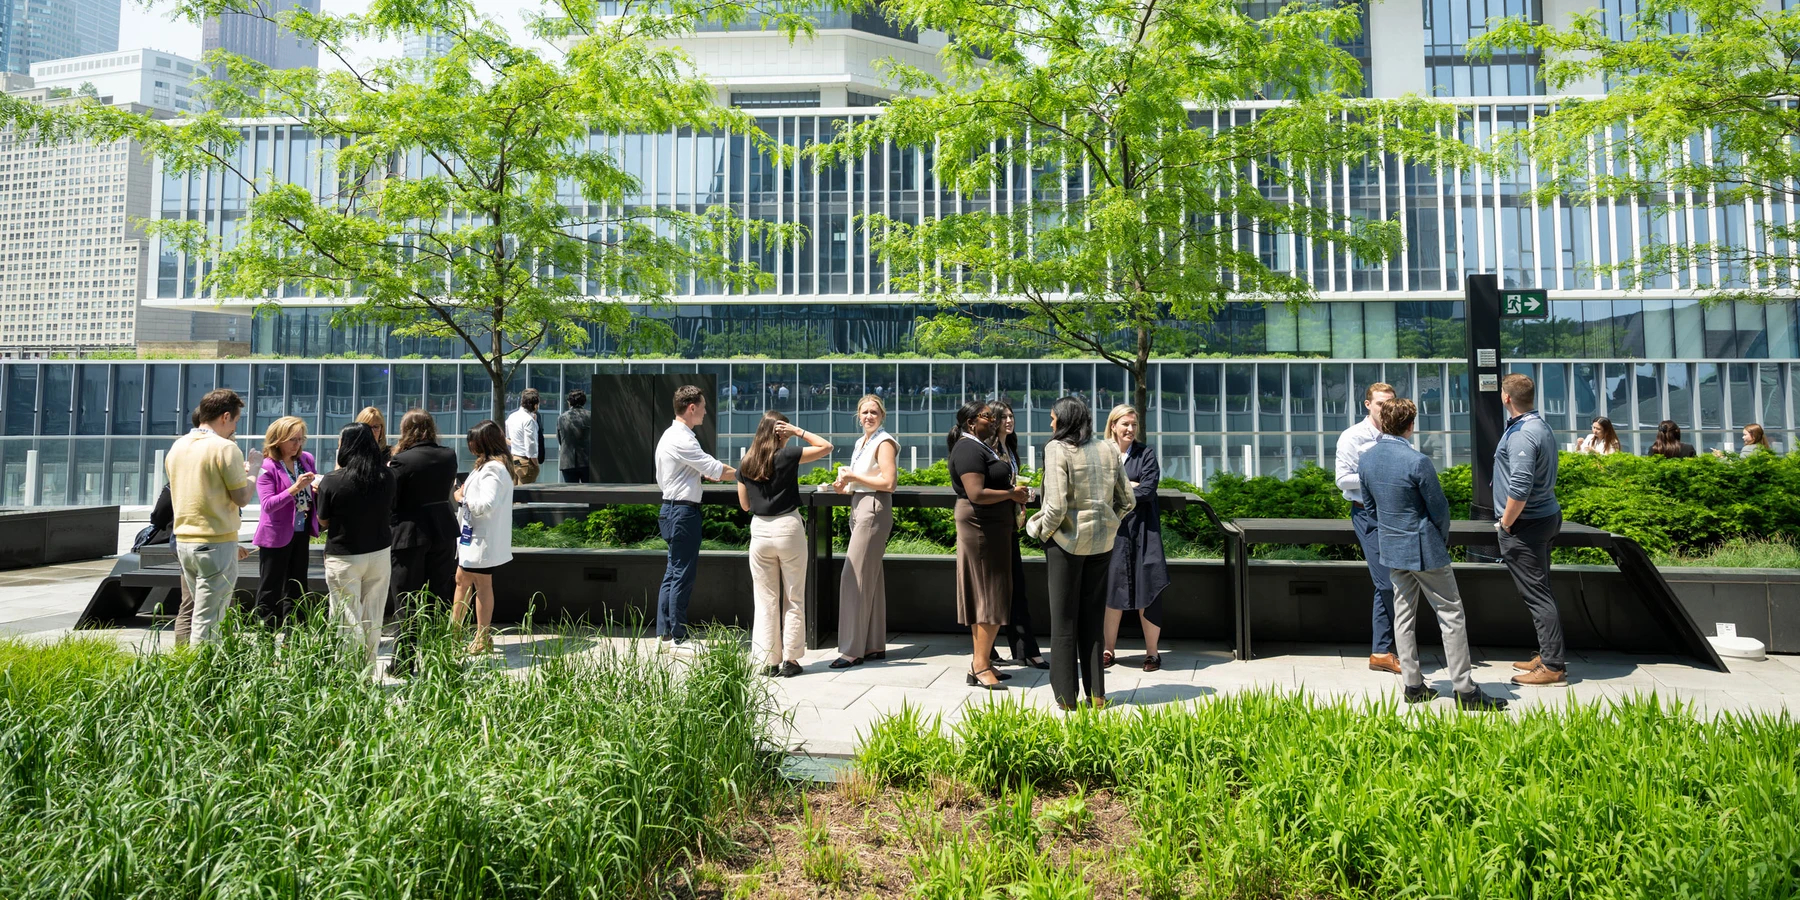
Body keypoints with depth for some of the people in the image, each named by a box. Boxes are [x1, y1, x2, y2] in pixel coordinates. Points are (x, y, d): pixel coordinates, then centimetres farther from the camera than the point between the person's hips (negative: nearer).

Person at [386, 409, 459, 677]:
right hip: (444, 531, 4)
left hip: (410, 535, -4)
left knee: (407, 604, 5)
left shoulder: (401, 461, -14)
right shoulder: (449, 456, 1)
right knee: (437, 600, 13)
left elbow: (389, 501, -10)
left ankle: (403, 665, 10)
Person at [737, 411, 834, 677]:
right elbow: (826, 447, 0)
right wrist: (799, 431, 1)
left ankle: (767, 661, 12)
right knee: (793, 599, 8)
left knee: (765, 600, 10)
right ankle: (789, 660, 11)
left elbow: (745, 505, 13)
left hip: (759, 531, 3)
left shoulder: (745, 465, 4)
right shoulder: (787, 456, -8)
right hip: (788, 528, -3)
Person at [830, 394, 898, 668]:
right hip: (859, 509, 9)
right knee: (871, 579, 12)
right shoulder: (861, 442, 18)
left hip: (874, 509, -9)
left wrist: (853, 476, -14)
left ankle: (852, 650, -6)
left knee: (854, 579, -10)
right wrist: (844, 486, 6)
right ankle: (875, 646, 18)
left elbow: (888, 482, -18)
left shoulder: (884, 442, -9)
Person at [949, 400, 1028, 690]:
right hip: (981, 526, -10)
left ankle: (980, 663, 18)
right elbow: (976, 494, -25)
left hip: (993, 526, 10)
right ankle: (981, 666, -1)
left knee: (983, 596, 12)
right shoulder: (968, 449, -16)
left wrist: (1013, 493, 8)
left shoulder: (980, 446, 17)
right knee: (991, 596, -7)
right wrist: (1011, 493, -14)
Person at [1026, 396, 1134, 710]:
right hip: (1102, 542, 5)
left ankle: (1066, 696, 13)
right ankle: (1096, 693, 20)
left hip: (1067, 540, -5)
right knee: (1094, 618, 15)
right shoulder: (1107, 450, 4)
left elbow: (1056, 506, -19)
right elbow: (1128, 500, 7)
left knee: (1064, 618, 7)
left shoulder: (1057, 449, -13)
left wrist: (1042, 531, -3)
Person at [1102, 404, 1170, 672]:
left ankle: (1152, 651, 10)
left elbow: (1148, 490, -8)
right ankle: (1108, 649, 15)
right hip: (1111, 529, 1)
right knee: (1112, 589, 4)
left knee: (1146, 590, -1)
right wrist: (1130, 485, -8)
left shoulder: (1146, 454, 3)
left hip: (1142, 529, -1)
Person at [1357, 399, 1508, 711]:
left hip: (1390, 548, 7)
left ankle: (1412, 685, 17)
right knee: (1451, 615, 3)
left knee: (1403, 615, 13)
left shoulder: (1365, 458, 0)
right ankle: (1464, 690, 6)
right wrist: (1443, 541, 6)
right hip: (1424, 549, -7)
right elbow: (1439, 509, -12)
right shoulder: (1418, 461, -21)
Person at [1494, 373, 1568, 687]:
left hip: (1525, 524, -10)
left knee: (1536, 594, -4)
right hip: (1545, 517, 10)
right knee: (1540, 591, 17)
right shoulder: (1541, 426, 11)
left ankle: (1553, 667, 1)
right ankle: (1548, 656, 25)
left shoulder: (1521, 435, -22)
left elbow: (1519, 489, -28)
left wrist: (1506, 523, -14)